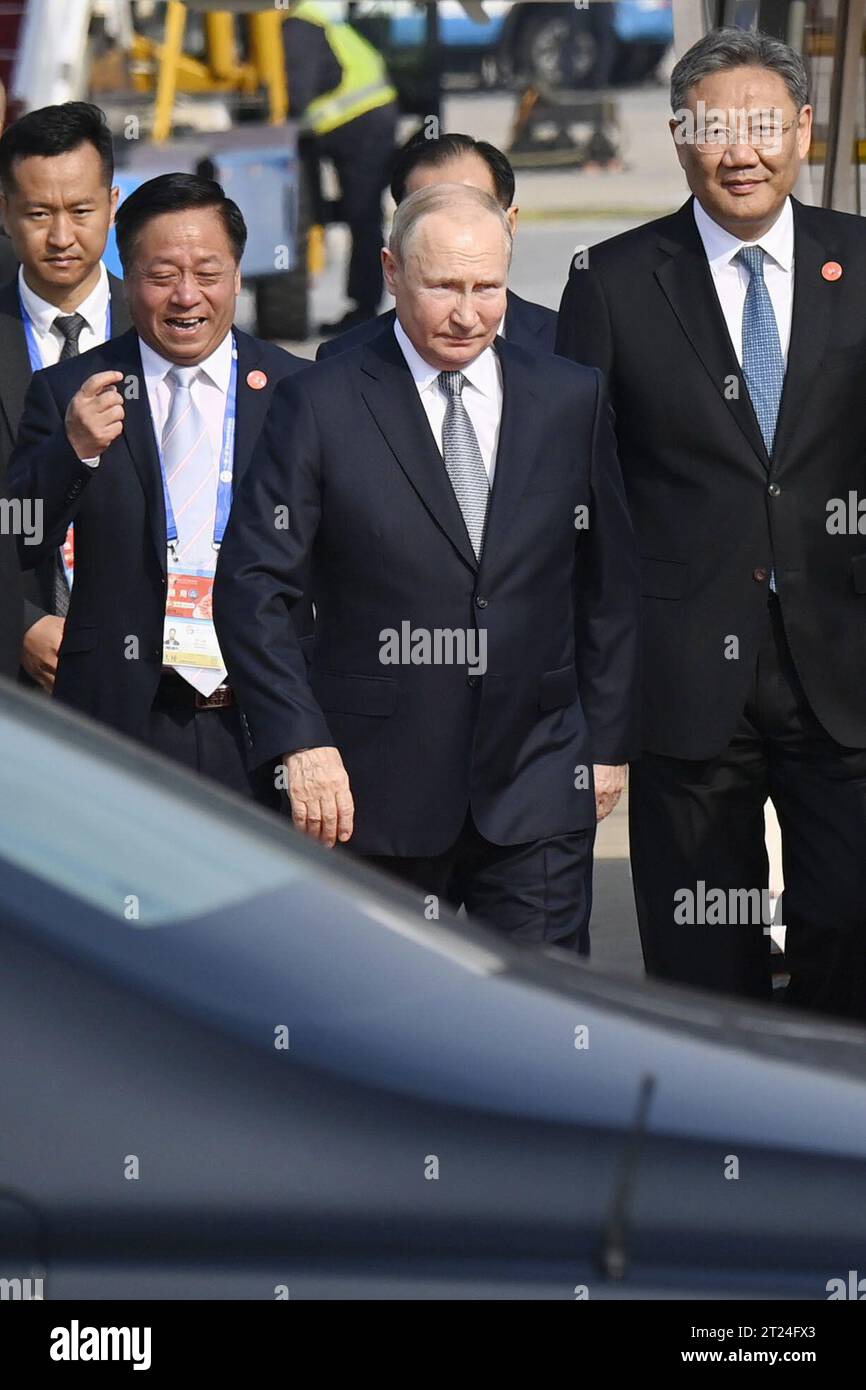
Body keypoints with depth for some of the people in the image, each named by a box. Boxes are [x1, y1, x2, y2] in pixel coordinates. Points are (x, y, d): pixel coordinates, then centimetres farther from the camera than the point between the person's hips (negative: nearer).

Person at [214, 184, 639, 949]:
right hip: (378, 788, -1)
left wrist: (608, 741, 9)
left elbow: (609, 583, 12)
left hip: (538, 791, 2)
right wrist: (300, 742, -15)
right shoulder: (322, 406, -2)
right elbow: (252, 586, -5)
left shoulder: (571, 399, 6)